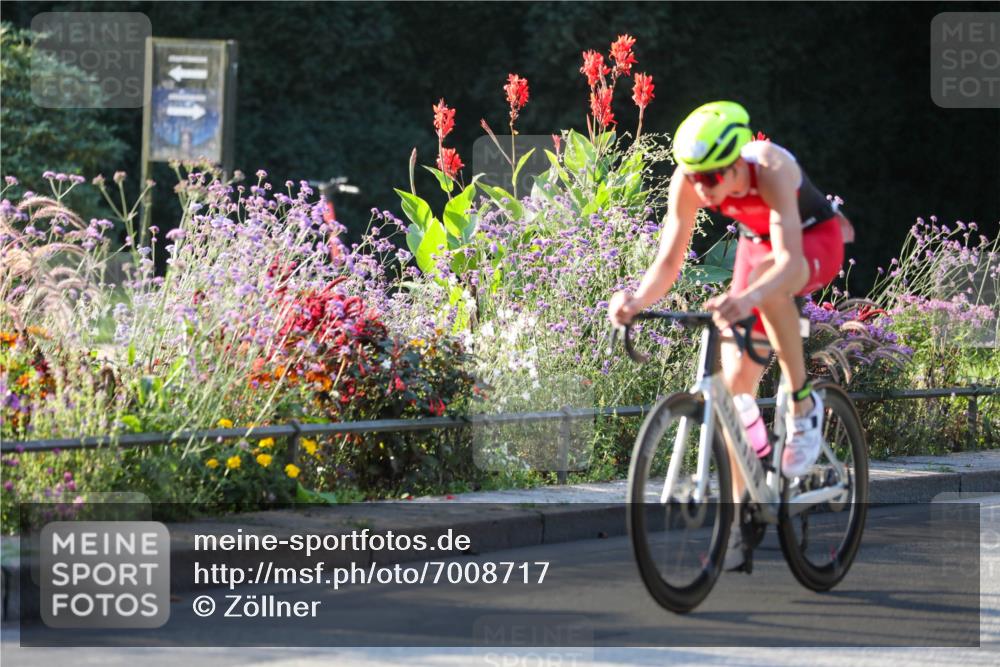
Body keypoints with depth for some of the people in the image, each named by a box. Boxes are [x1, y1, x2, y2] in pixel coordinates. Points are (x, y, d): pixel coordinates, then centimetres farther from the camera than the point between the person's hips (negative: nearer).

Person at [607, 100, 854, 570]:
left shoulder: (770, 170, -38)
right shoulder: (688, 182, -24)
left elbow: (789, 262, -49)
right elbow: (668, 262, -22)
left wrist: (746, 299, -68)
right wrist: (637, 300, -43)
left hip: (817, 241, -5)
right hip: (758, 245, 5)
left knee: (765, 278, -40)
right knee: (736, 377, -6)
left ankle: (803, 405, -21)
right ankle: (738, 520, 2)